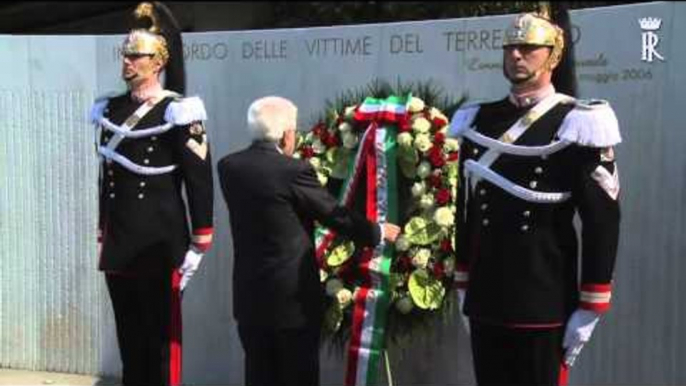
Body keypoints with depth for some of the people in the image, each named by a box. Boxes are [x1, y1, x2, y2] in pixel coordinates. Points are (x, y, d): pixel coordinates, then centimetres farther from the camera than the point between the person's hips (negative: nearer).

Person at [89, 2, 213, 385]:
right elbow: (107, 177, 15)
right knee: (128, 335, 14)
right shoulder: (111, 109, 8)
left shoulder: (177, 112, -11)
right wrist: (104, 236, 16)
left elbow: (200, 183, -11)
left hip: (160, 243, -6)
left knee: (162, 337, 3)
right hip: (120, 242, 6)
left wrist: (197, 248, -13)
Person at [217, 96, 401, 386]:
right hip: (294, 296, -5)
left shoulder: (228, 166, 0)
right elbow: (336, 215, -8)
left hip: (249, 294, 5)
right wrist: (378, 232, 7)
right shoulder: (294, 170, -16)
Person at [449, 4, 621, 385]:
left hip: (545, 304, -5)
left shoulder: (577, 125, -7)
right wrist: (463, 286, 15)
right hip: (484, 301, 5)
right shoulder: (478, 122, 8)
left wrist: (589, 309, -11)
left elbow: (603, 221, -9)